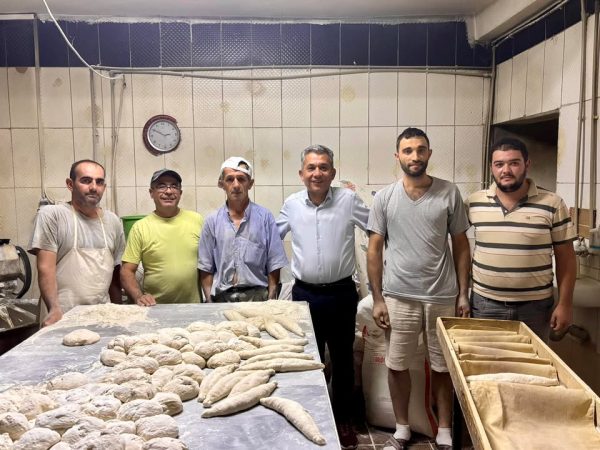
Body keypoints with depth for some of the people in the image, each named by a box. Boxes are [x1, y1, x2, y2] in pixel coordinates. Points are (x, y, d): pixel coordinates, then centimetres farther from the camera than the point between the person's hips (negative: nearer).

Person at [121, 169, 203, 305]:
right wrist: (139, 296, -17)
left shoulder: (197, 220, 3)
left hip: (193, 307, 1)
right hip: (156, 308, -1)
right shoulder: (140, 227, -1)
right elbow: (127, 271, -1)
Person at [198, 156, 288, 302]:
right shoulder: (212, 221, 5)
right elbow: (206, 268, 7)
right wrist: (209, 301, 0)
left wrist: (271, 301, -4)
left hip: (257, 295, -1)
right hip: (222, 297, 1)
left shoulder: (265, 217, 1)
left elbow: (274, 265, 2)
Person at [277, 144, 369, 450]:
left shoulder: (348, 199, -6)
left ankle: (343, 419, 31)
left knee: (342, 359, 12)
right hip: (305, 294, 1)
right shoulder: (291, 204, 1)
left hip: (341, 293, -1)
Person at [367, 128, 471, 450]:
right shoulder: (384, 198, -1)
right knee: (397, 365, 10)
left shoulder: (449, 193, -1)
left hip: (442, 296, 0)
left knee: (443, 366, 11)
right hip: (399, 297, 1)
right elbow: (374, 250, 1)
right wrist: (377, 299, -3)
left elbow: (461, 245, 4)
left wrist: (463, 294, 0)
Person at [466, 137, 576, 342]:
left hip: (535, 306, -1)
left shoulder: (552, 204, -5)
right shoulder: (473, 203, -1)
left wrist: (565, 303, -3)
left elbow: (565, 257, -1)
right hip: (484, 304, 1)